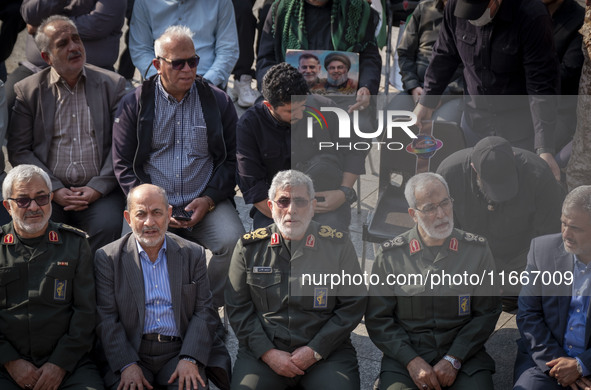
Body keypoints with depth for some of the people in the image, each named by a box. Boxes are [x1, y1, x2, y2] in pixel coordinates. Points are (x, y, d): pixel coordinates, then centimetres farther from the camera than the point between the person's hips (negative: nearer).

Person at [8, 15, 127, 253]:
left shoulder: (112, 84, 8)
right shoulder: (27, 91, 8)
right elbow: (18, 151, 4)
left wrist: (96, 188, -10)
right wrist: (55, 190, -9)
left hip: (99, 191, 0)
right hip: (48, 191, 0)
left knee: (108, 225, -29)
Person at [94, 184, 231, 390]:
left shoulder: (193, 254, 10)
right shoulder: (107, 258, 6)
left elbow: (204, 312, 6)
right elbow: (106, 319, 0)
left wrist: (189, 359, -10)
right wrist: (127, 365, -14)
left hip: (179, 352, 1)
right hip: (130, 354, -1)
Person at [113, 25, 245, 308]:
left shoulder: (218, 102, 10)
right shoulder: (134, 104, 7)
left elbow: (231, 159, 10)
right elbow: (123, 164, 6)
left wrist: (208, 200, -6)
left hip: (206, 203, 1)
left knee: (234, 243, -28)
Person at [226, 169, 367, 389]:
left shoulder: (338, 245, 5)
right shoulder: (249, 247, 8)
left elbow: (353, 306, 3)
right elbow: (238, 307, 7)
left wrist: (314, 351, -7)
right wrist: (267, 352, -7)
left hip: (326, 352, 0)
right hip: (263, 351, 0)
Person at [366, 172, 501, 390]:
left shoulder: (477, 250, 5)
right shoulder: (390, 255, 4)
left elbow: (487, 312, 4)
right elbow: (377, 319, 4)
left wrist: (453, 360, -7)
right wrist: (412, 361, -9)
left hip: (463, 355, 1)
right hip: (406, 354, 0)